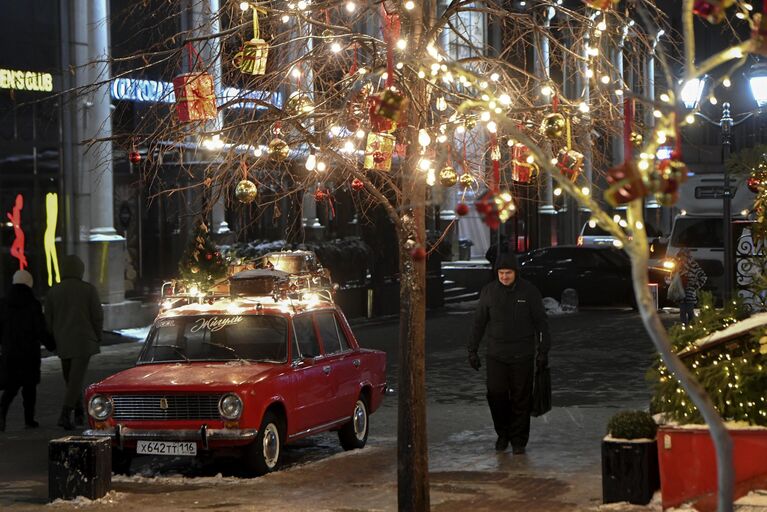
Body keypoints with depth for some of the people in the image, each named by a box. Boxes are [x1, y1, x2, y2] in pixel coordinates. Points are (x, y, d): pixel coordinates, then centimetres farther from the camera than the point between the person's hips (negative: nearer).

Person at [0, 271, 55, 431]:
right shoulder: (33, 305, -12)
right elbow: (41, 330, -13)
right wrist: (51, 344, 4)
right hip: (29, 352, -3)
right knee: (29, 385, 11)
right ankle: (29, 419, 14)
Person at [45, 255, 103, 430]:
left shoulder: (52, 292, 1)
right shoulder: (89, 289, -6)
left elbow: (48, 319, 2)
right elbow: (97, 316, -5)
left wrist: (56, 339, 15)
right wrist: (97, 337, 9)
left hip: (63, 343, 3)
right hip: (83, 340, -3)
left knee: (71, 378, 18)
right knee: (76, 378, -5)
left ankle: (79, 413, 24)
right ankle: (65, 415, -18)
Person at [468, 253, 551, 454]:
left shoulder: (529, 291, -2)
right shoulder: (488, 291, 2)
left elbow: (541, 322, 2)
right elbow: (479, 322, 8)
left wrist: (543, 351, -3)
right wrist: (472, 350, 6)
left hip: (522, 355, -1)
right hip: (496, 355, 1)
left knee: (521, 399, 1)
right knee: (496, 395, -5)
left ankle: (518, 440, 12)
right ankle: (503, 433, 16)